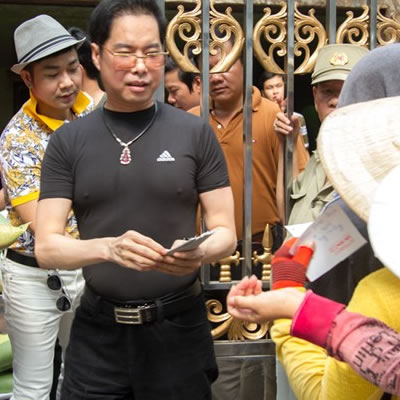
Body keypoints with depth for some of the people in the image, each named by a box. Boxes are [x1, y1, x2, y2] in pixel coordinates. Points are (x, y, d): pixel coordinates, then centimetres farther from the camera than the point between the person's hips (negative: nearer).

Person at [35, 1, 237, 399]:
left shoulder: (195, 133, -2)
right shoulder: (67, 141, 0)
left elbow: (225, 233, 0)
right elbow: (46, 247, -5)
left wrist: (200, 252, -23)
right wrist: (109, 248, -24)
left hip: (179, 326, 0)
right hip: (98, 330, 1)